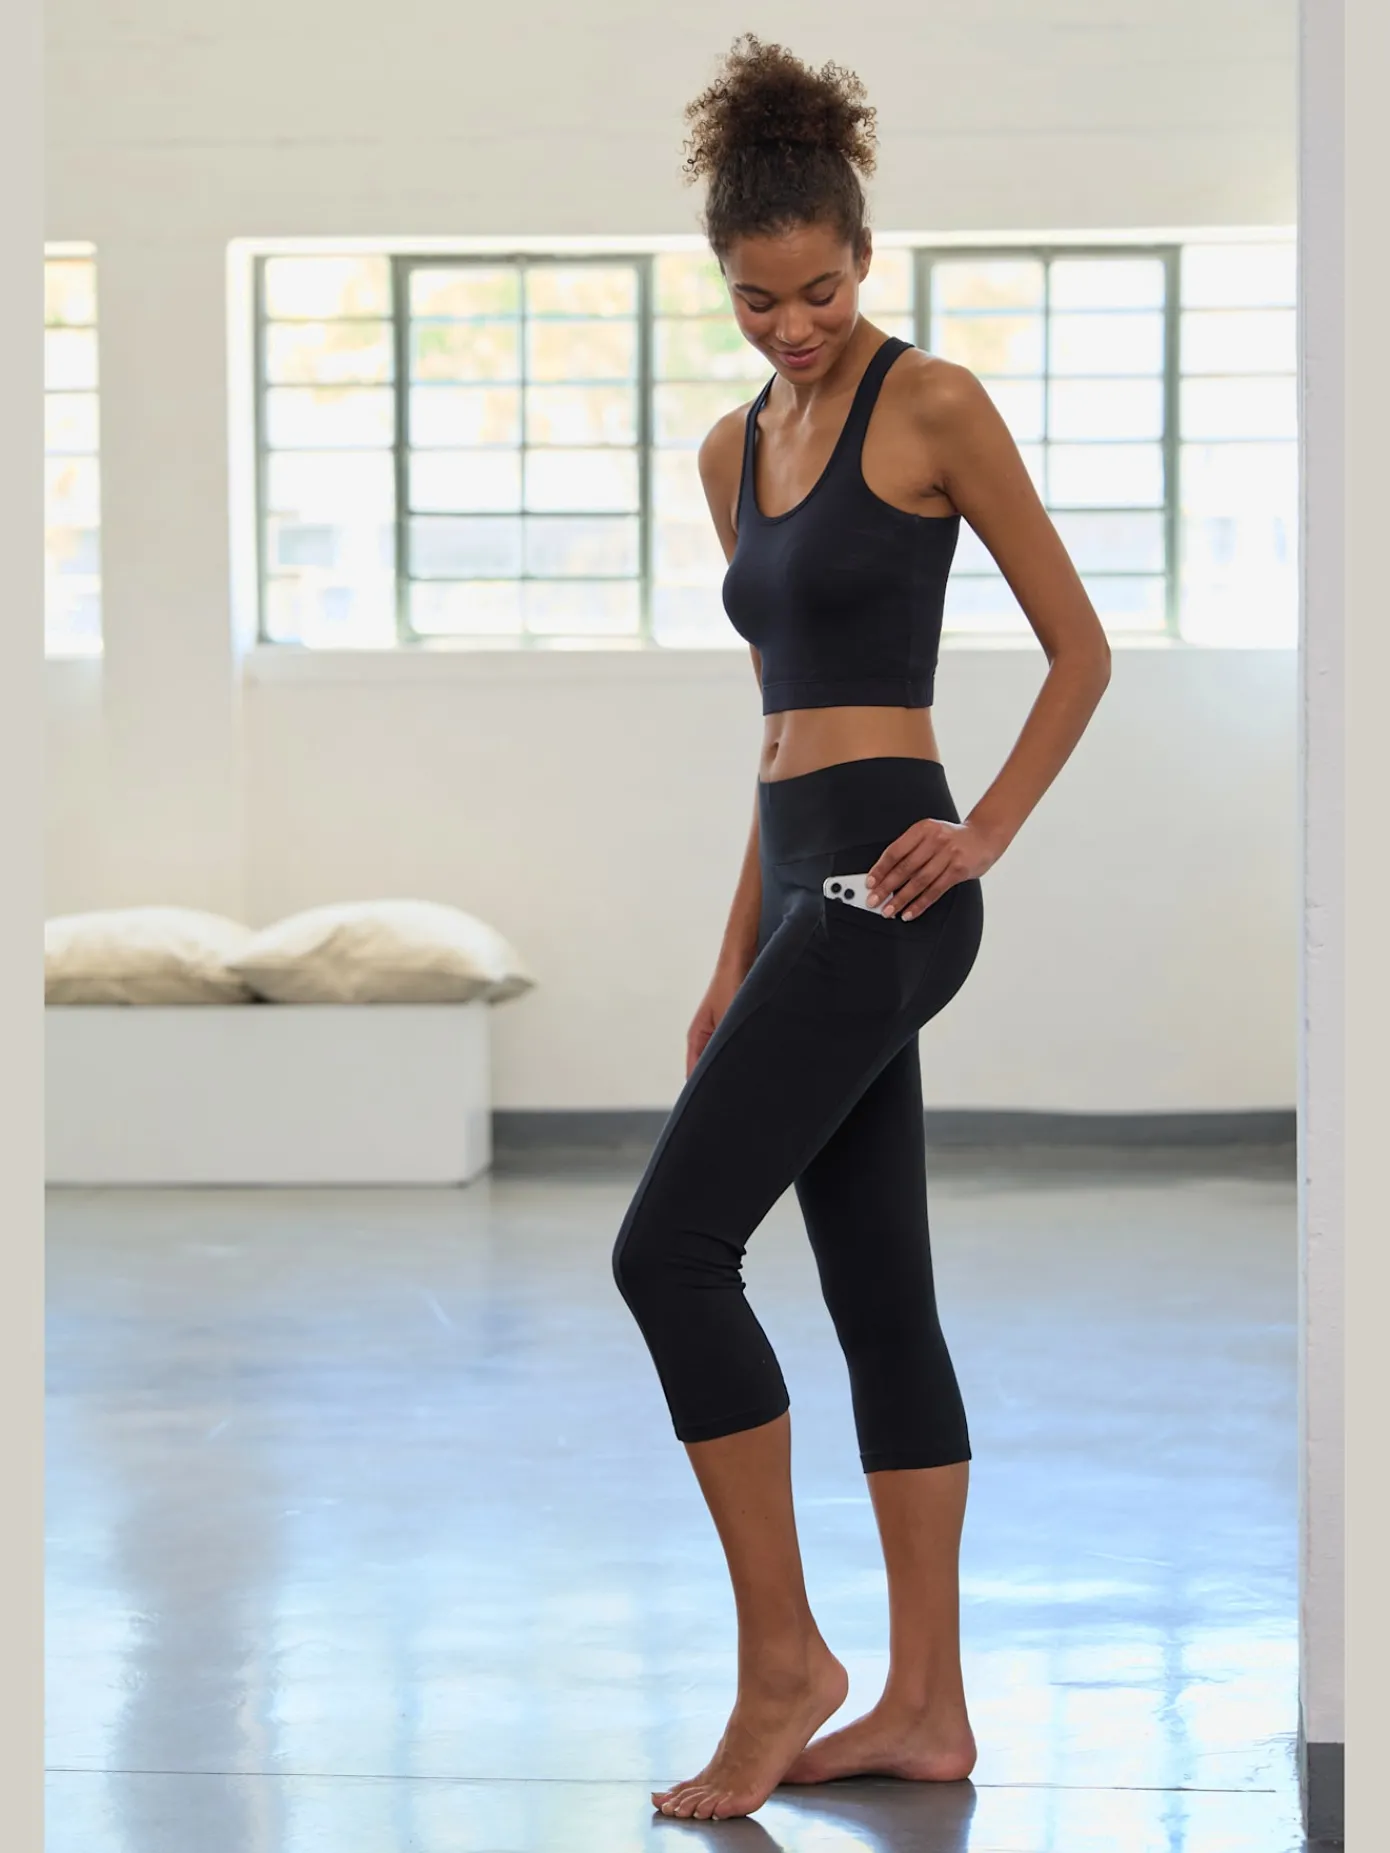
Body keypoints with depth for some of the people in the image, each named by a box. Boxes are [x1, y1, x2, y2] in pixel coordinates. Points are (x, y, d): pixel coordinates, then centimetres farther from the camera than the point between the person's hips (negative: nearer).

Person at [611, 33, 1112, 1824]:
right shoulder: (736, 449, 15)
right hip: (802, 887, 8)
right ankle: (924, 1704, 12)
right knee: (880, 1296, 8)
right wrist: (737, 956, 18)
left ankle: (782, 1654, -2)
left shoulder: (935, 405, -7)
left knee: (670, 1244, -12)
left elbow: (1079, 647, -4)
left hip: (885, 889, -8)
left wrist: (986, 834, -11)